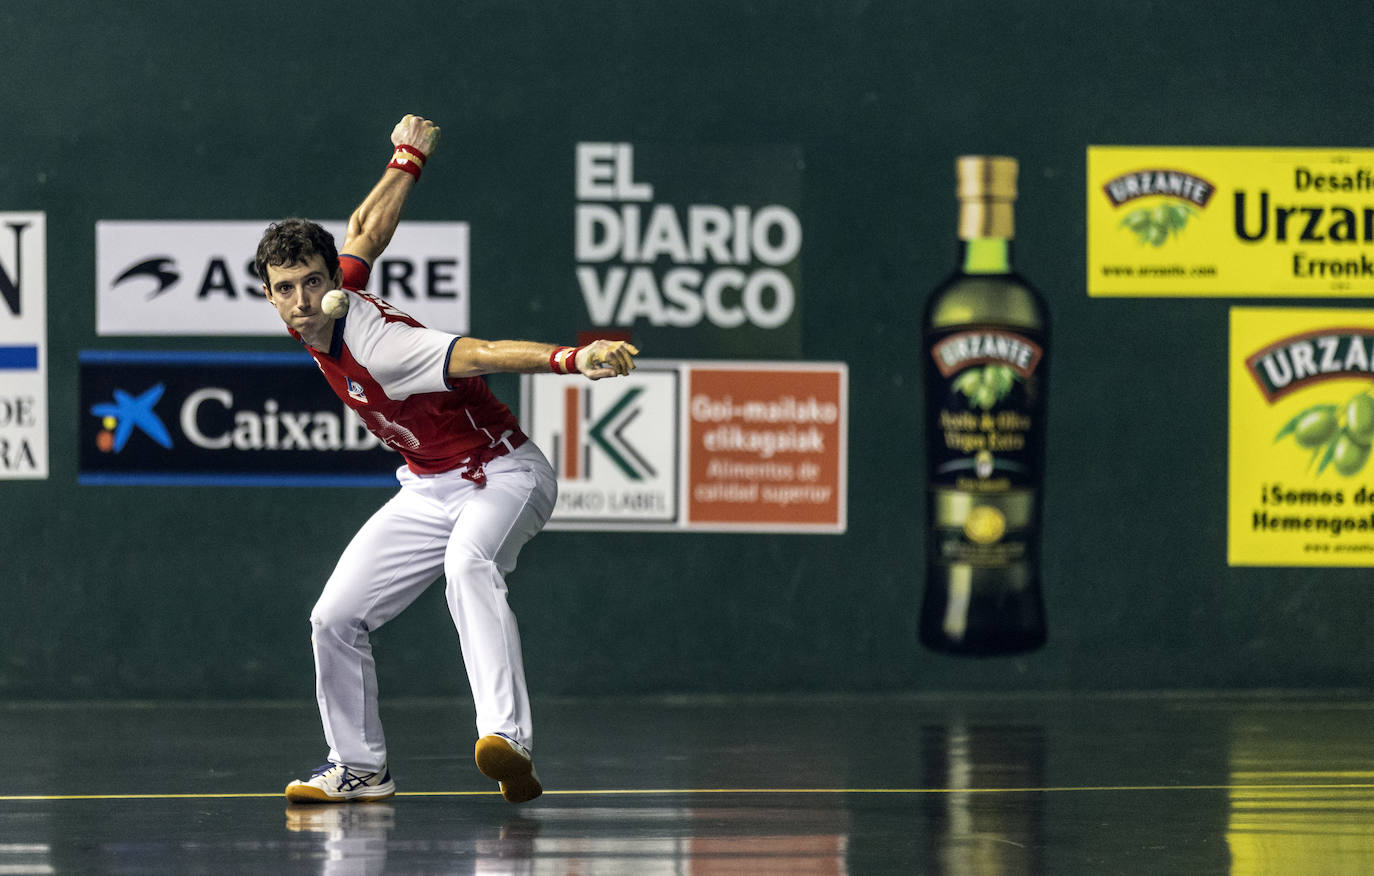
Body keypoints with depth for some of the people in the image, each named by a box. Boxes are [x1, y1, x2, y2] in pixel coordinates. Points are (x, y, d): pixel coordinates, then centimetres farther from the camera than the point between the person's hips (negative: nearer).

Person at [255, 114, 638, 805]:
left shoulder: (377, 346, -30)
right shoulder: (315, 321, -7)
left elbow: (482, 354, -43)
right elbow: (368, 230, 9)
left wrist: (572, 360, -59)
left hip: (502, 475, -9)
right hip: (429, 489, 9)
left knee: (467, 566, -40)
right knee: (335, 619, 3)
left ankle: (509, 744, -56)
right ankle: (359, 770, 22)